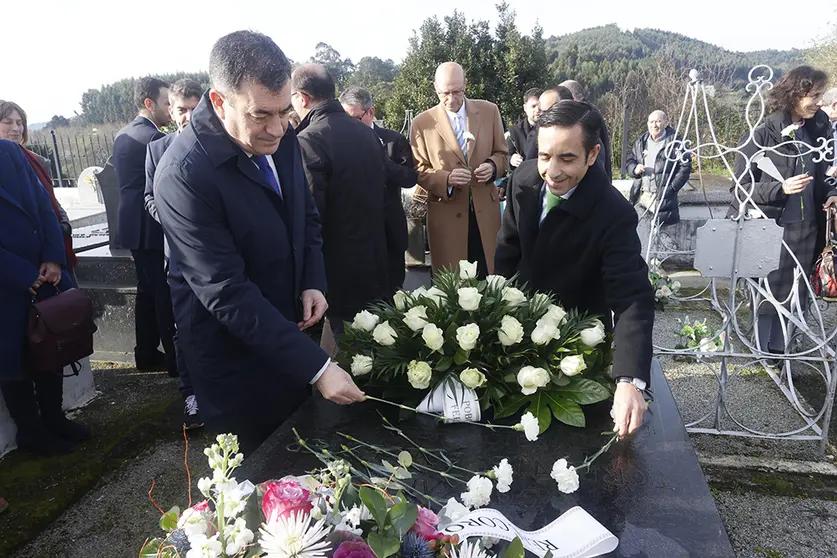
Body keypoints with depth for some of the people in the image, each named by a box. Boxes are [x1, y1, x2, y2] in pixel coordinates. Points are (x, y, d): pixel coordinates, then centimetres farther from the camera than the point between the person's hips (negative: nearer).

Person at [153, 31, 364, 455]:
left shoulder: (280, 137, -6)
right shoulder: (183, 174, -28)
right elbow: (227, 293, -29)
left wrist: (313, 283, -4)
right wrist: (316, 368, -30)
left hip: (287, 329, 6)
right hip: (233, 358, -6)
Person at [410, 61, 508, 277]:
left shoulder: (489, 111, 4)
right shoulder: (422, 122, -2)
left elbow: (502, 153, 12)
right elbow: (419, 171, 0)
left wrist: (492, 166, -12)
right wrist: (446, 179, -19)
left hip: (485, 211, 2)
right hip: (447, 215, -2)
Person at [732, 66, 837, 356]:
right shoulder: (762, 134, -12)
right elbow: (739, 188, -11)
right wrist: (780, 188, -24)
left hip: (806, 230, 6)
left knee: (794, 297, 12)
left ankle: (780, 351, 25)